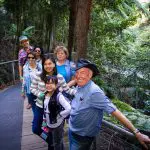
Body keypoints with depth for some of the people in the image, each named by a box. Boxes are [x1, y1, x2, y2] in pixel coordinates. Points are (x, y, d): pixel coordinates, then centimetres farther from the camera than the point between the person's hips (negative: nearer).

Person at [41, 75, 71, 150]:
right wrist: (44, 123, 11)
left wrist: (59, 116, -19)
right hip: (49, 125, 7)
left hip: (57, 125, -6)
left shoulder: (59, 96, -23)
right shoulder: (46, 95, -1)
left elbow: (68, 109, -29)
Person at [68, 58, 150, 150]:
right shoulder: (79, 87, -6)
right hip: (72, 131, 7)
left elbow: (115, 112, -31)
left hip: (82, 138, -7)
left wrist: (137, 133, -32)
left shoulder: (94, 92, -30)